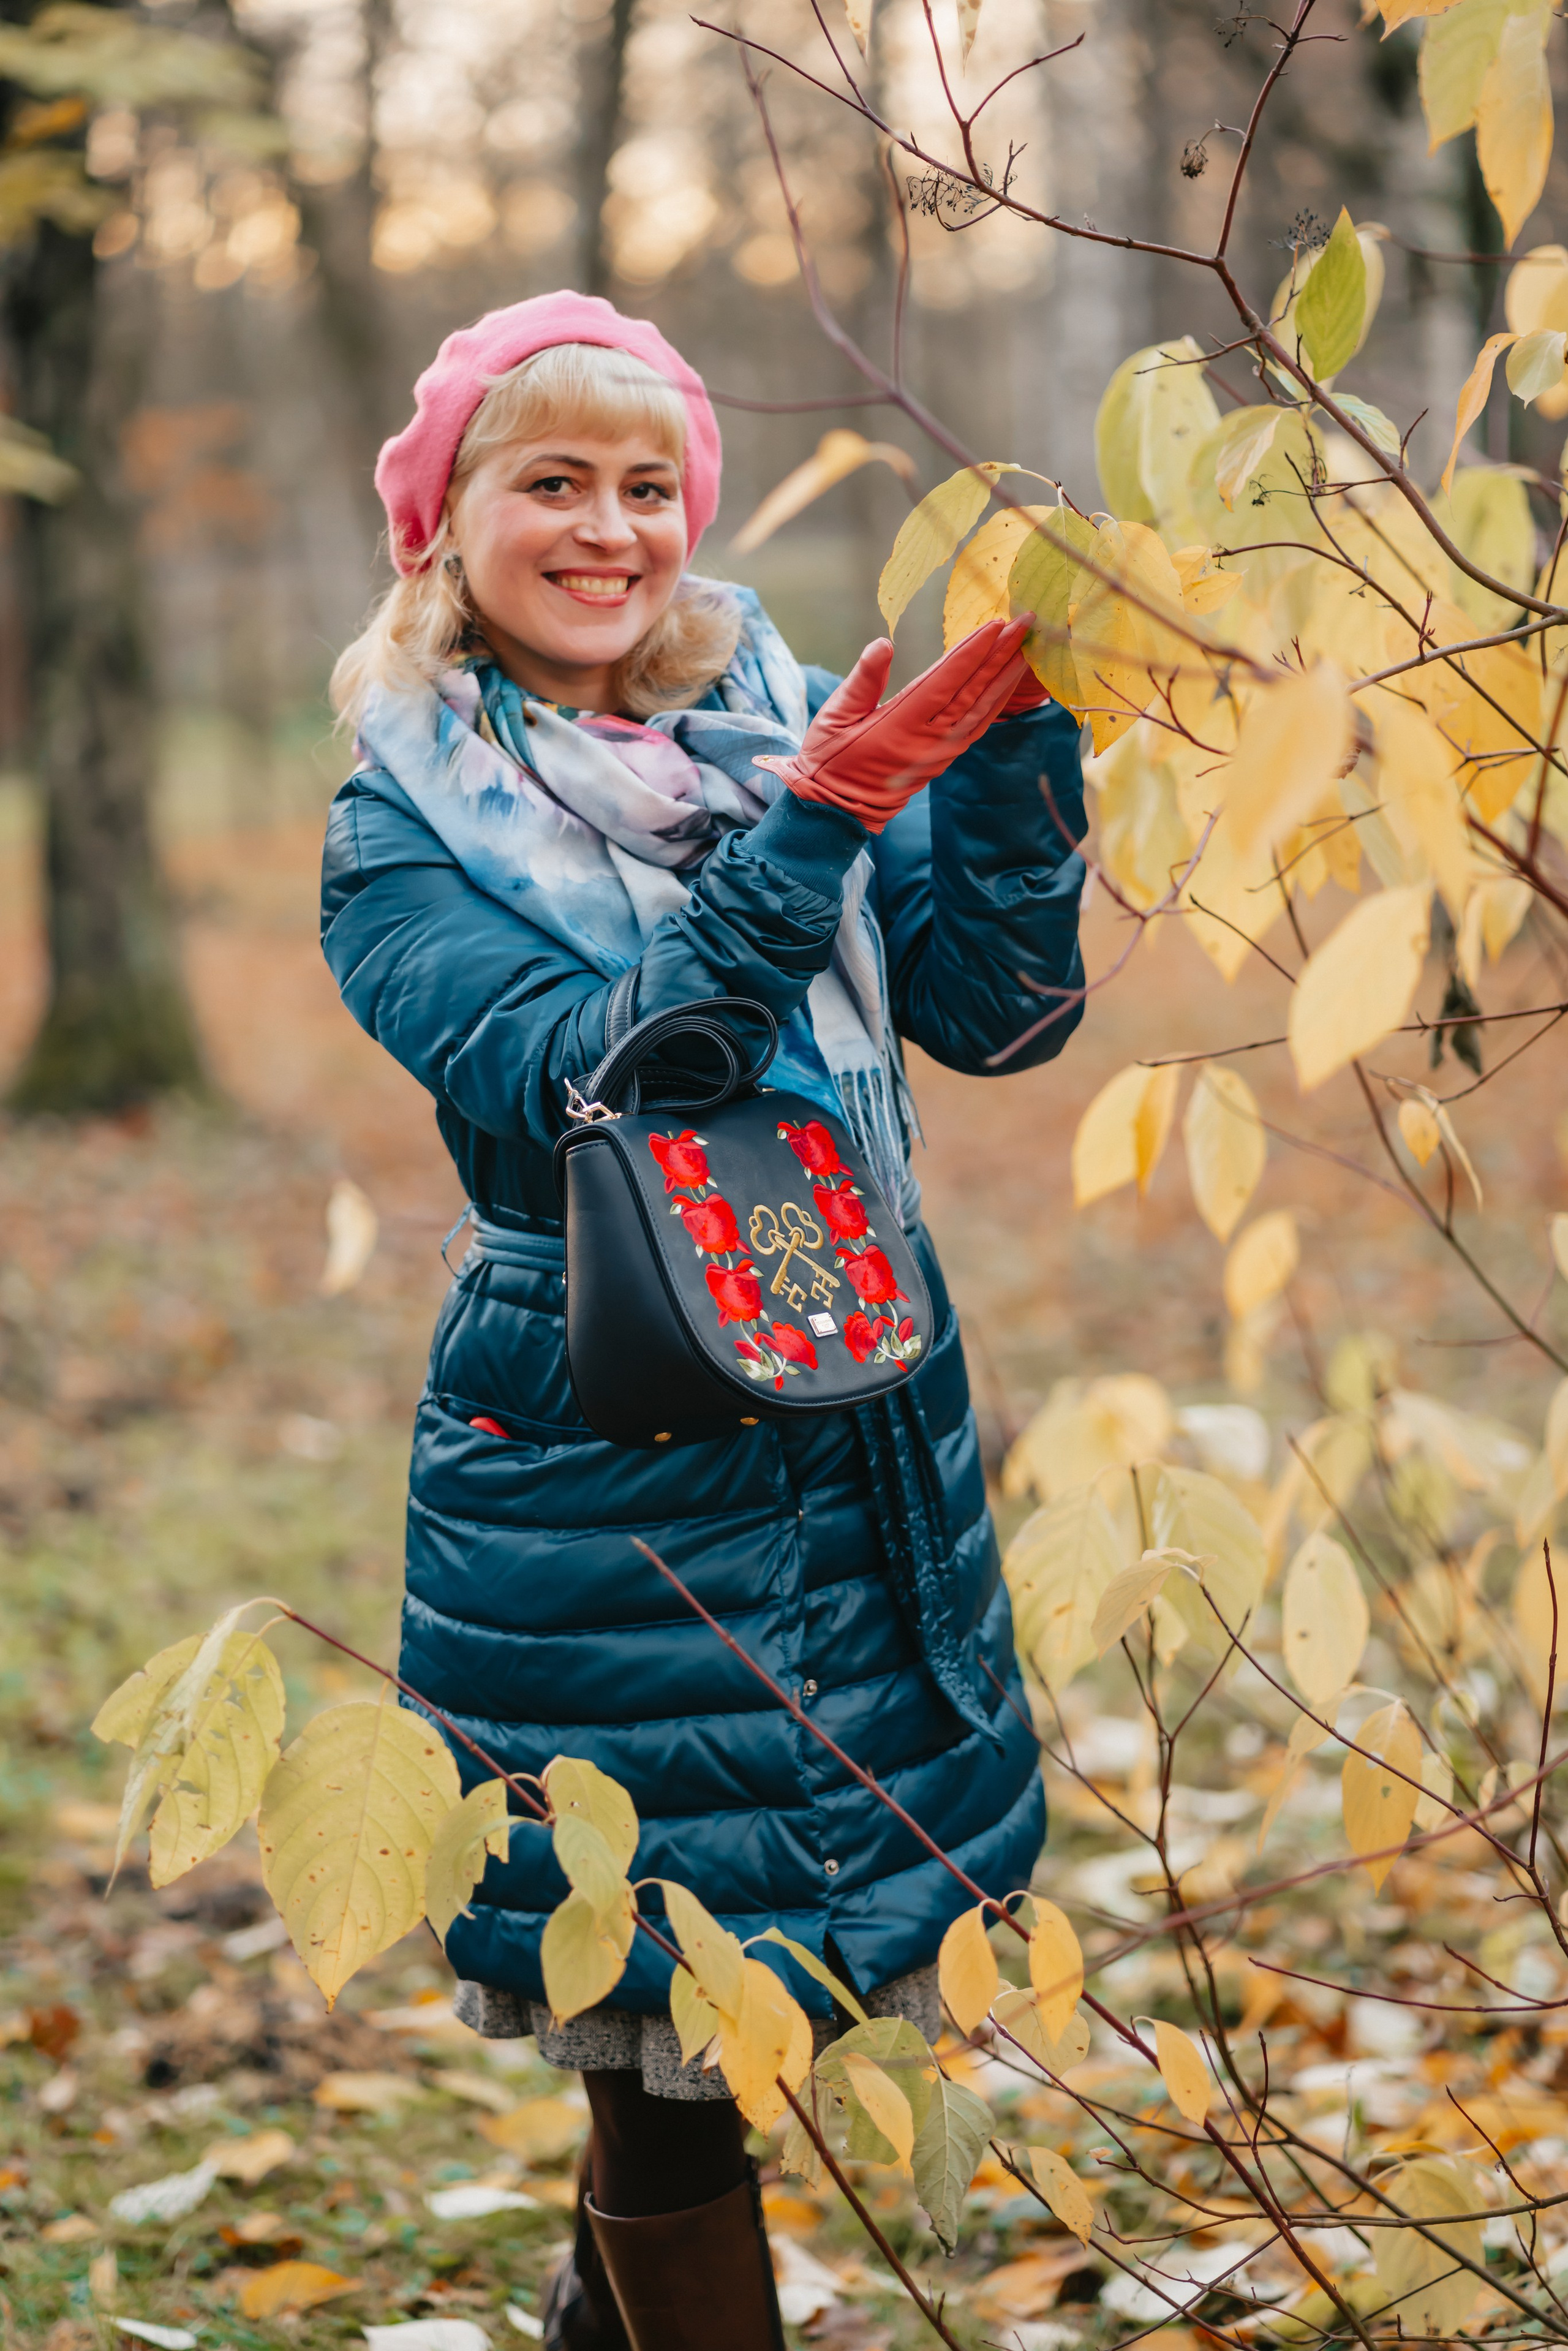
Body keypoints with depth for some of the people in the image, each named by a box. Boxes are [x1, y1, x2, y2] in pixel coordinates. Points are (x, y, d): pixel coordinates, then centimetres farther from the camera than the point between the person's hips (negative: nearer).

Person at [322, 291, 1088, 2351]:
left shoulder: (788, 722, 4)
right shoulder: (406, 828, -5)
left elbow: (997, 1009, -3)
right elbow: (583, 1075, -20)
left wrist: (1011, 745, -16)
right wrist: (813, 830, -28)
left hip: (868, 1431, 5)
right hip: (596, 1469, -4)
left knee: (767, 1965, 16)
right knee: (666, 2030, 1)